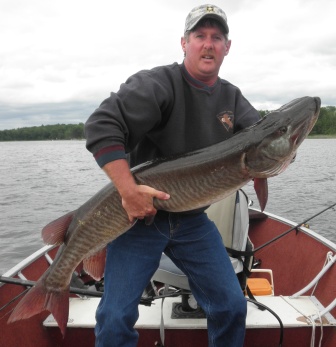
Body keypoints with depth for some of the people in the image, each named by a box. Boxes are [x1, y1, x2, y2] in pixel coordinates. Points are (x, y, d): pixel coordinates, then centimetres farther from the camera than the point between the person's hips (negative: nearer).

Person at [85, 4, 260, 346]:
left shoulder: (233, 98, 6)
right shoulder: (158, 83, -14)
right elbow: (101, 126, -24)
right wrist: (128, 191, -32)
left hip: (194, 221, 5)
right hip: (141, 215, -4)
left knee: (232, 306, 8)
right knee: (115, 318, -5)